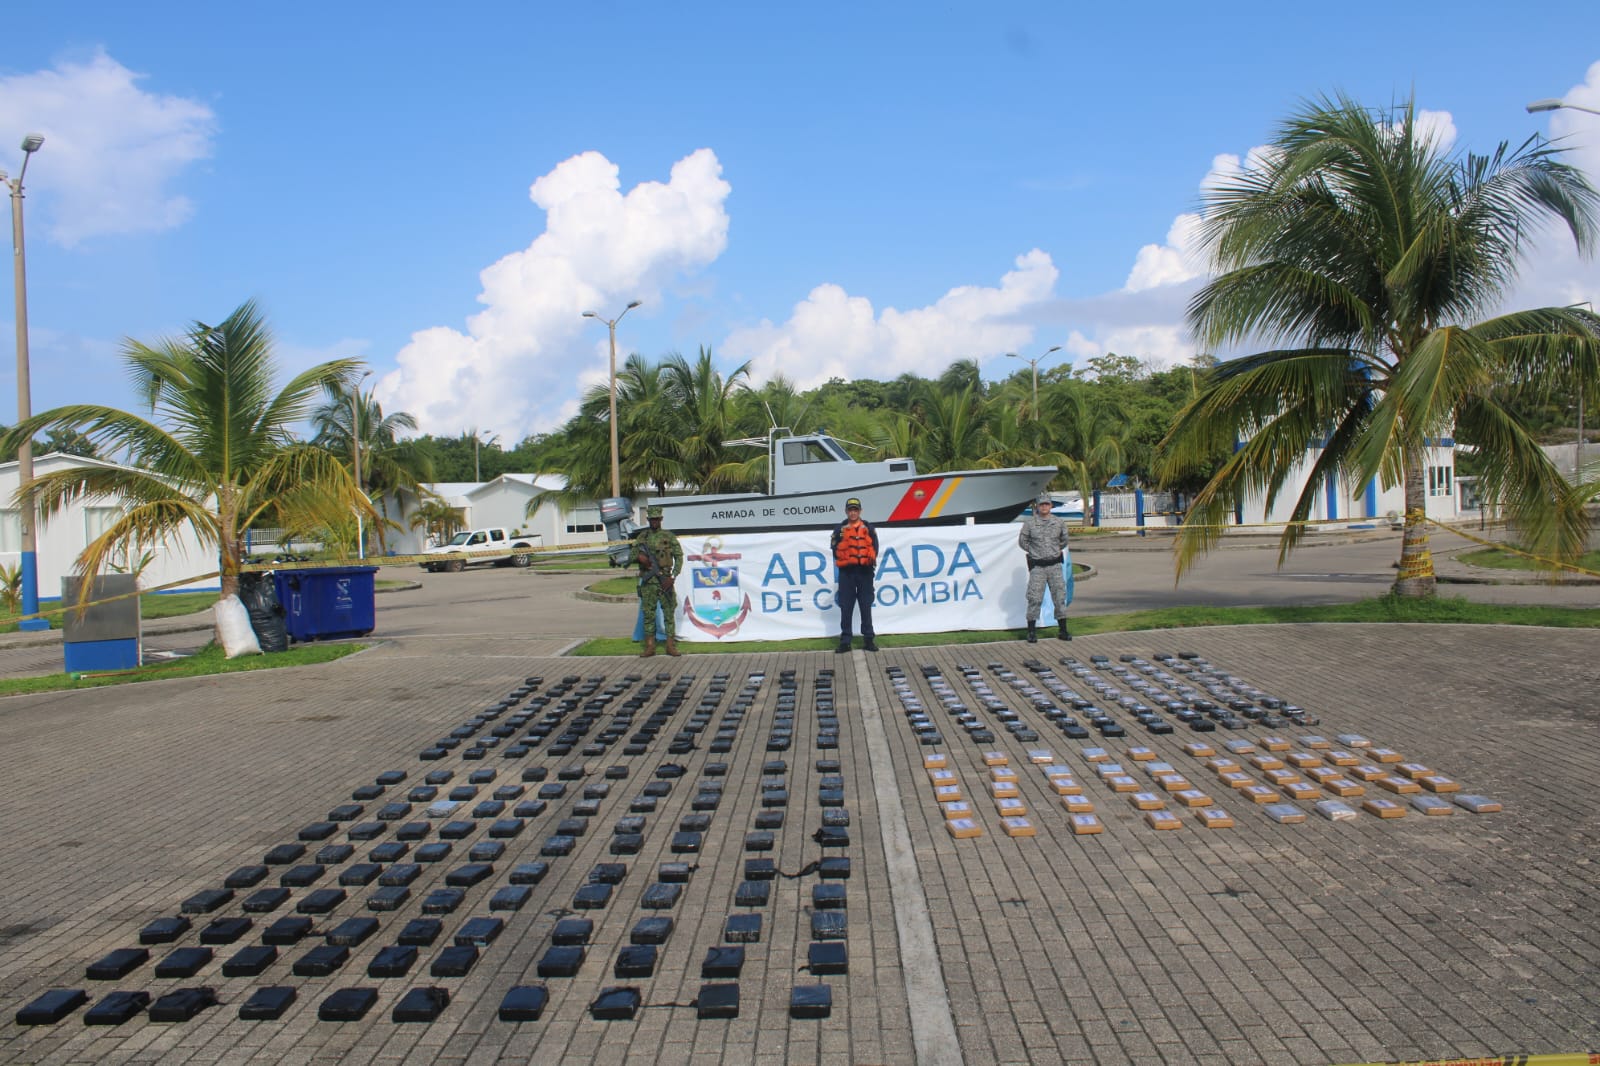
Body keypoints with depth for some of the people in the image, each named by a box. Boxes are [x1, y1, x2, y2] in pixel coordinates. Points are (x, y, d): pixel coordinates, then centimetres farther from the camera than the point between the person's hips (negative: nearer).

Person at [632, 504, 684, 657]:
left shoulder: (669, 536, 3)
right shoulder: (642, 537, 11)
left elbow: (679, 557, 1)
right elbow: (633, 555, 14)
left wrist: (672, 577, -9)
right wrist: (639, 557, -10)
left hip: (665, 579, -2)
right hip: (647, 581, 2)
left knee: (669, 612, 0)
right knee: (648, 614, 3)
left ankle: (671, 645, 4)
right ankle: (650, 646, 8)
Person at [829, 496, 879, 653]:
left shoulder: (868, 528, 7)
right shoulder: (840, 529, 6)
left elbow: (874, 547, 6)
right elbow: (835, 549, 3)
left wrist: (871, 559, -8)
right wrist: (841, 561, -8)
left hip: (865, 571, 0)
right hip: (847, 572, 0)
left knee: (866, 607, 5)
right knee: (846, 608, 1)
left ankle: (868, 639, 11)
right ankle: (845, 641, 6)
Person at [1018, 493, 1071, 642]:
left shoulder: (1059, 522, 4)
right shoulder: (1029, 523, -3)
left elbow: (1063, 540, 19)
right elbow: (1022, 541, 7)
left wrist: (1057, 550, 11)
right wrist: (1034, 551, 6)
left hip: (1055, 564, 2)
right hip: (1037, 566, -2)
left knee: (1060, 597, 5)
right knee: (1034, 598, -4)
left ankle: (1063, 630, 14)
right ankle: (1031, 632, 3)